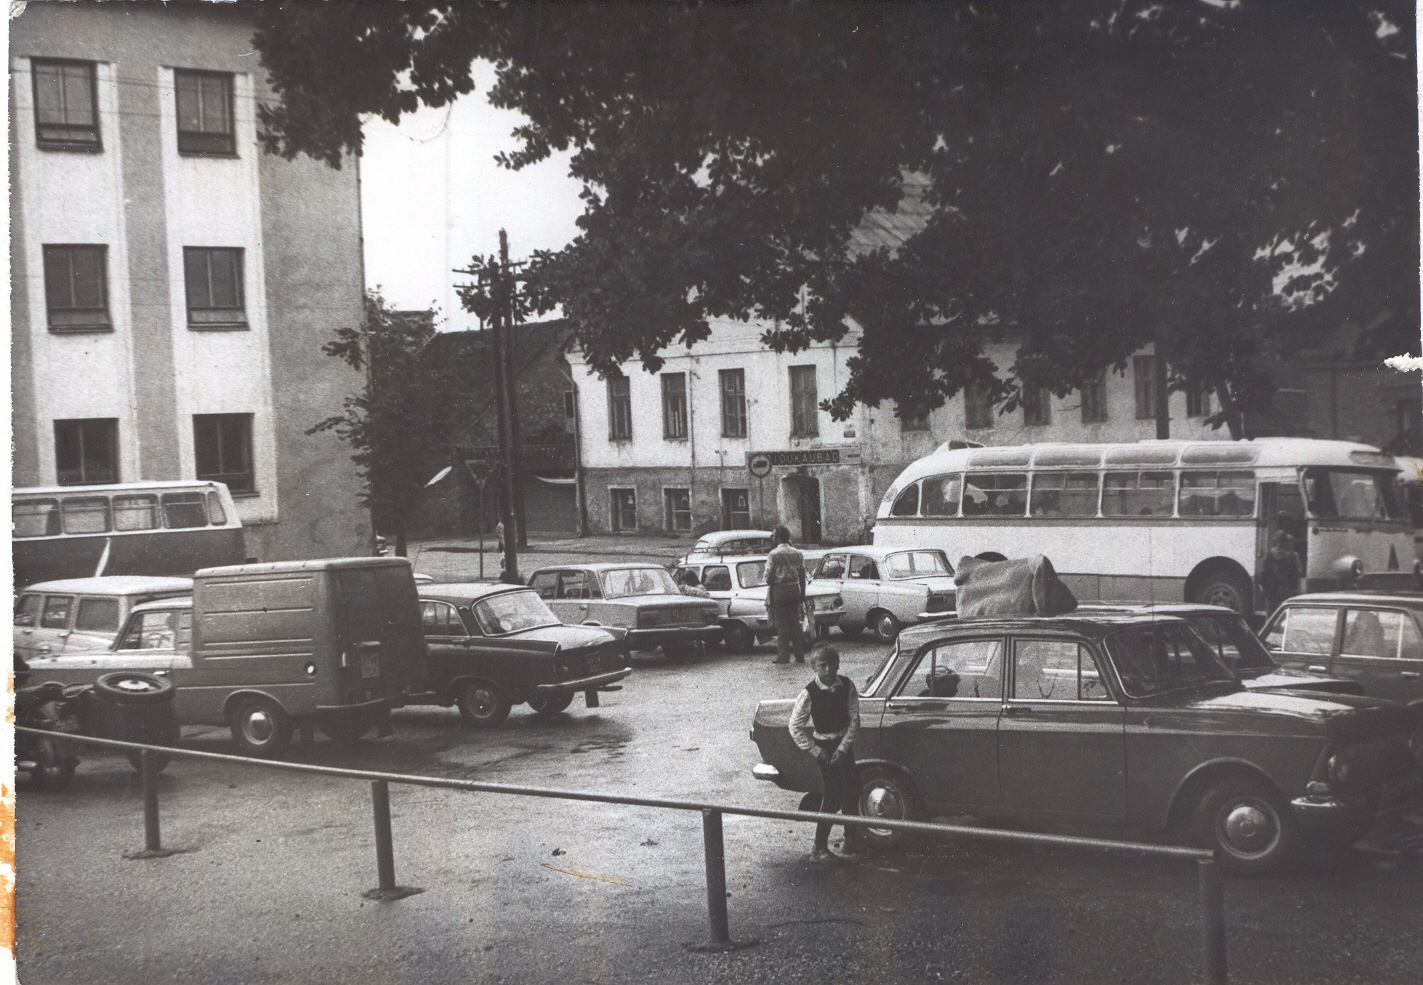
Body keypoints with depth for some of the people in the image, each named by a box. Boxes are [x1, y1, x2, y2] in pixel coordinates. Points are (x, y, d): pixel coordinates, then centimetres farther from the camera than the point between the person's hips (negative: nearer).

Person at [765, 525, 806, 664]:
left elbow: (769, 576, -10)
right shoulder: (797, 553, 7)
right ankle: (800, 655, 11)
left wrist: (768, 597, 1)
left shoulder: (774, 554, -8)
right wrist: (802, 594, 16)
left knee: (782, 624, 0)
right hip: (795, 589, 5)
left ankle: (783, 656, 1)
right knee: (795, 622, 10)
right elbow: (802, 575, 10)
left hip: (779, 590, -5)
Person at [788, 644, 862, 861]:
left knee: (852, 793, 6)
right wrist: (816, 752, -10)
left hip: (844, 744, 4)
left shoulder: (846, 686, -6)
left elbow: (854, 720, -1)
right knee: (832, 796, -8)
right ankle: (820, 847, 3)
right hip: (824, 746, -4)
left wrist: (843, 748, -9)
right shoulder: (809, 694, -15)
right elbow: (796, 727, -9)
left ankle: (851, 840, 24)